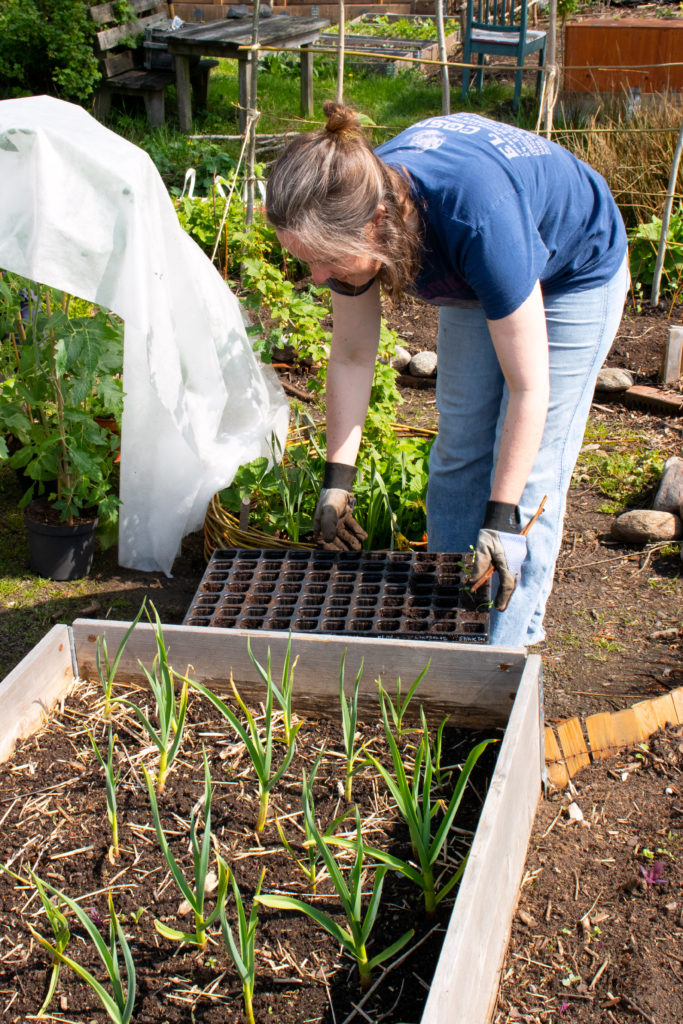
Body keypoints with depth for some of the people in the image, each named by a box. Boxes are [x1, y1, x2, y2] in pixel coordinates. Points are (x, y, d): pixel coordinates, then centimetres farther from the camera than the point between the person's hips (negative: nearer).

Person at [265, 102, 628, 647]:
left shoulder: (476, 218, -45)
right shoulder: (354, 205, -26)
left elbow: (528, 387, -37)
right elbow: (352, 355, -12)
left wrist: (501, 520, -33)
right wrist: (338, 476, -13)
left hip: (576, 272, -6)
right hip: (476, 280, 6)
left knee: (531, 472, -6)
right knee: (458, 451, 8)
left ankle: (507, 648, 7)